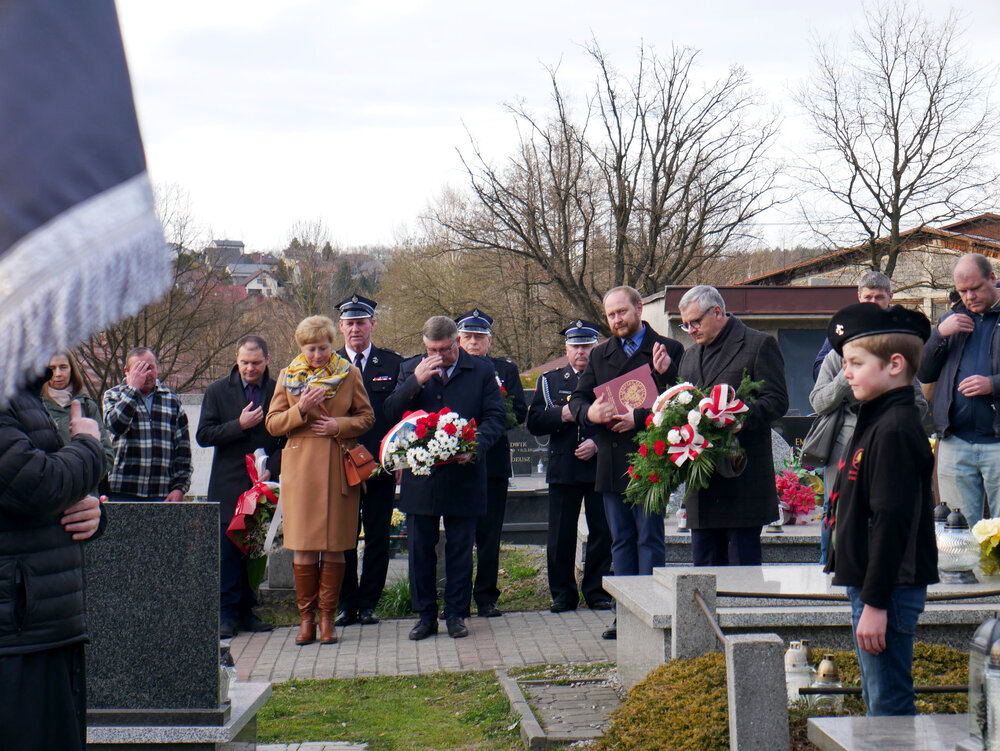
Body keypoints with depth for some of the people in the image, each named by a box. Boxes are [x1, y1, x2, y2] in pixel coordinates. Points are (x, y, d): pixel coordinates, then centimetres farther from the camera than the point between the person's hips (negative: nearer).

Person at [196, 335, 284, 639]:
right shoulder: (217, 391, 6)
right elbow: (203, 435, 1)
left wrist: (271, 469, -8)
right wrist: (239, 425, -12)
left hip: (264, 485, 1)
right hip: (228, 486, -1)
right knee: (228, 550, -4)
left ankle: (247, 610, 14)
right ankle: (226, 613, 1)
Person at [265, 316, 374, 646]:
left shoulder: (349, 373, 6)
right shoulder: (288, 376, 8)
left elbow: (367, 417, 9)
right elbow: (272, 423, 6)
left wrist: (340, 425, -8)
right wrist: (300, 410, -10)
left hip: (338, 466, 0)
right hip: (300, 465, 0)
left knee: (334, 545, 1)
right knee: (304, 547, -2)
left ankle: (328, 617, 10)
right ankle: (306, 618, 9)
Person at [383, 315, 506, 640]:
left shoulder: (482, 371, 3)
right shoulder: (410, 369, 7)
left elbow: (495, 417, -1)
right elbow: (391, 414, 0)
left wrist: (475, 447, -18)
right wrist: (416, 381, -13)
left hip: (464, 475, -1)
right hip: (420, 475, 1)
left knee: (460, 548, 7)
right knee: (420, 548, 6)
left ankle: (456, 613, 17)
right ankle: (425, 615, 17)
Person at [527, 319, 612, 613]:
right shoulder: (549, 380, 14)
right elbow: (534, 423, 6)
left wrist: (598, 443, -11)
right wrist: (561, 415, -11)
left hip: (600, 466, -1)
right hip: (563, 468, 1)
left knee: (602, 533, 0)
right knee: (560, 535, 1)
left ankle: (598, 592, 12)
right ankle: (563, 593, 12)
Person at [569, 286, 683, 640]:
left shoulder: (668, 350, 0)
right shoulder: (600, 355, 16)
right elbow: (577, 398, 13)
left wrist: (638, 418, -19)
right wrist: (589, 413, -9)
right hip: (610, 464, 5)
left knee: (650, 538, -3)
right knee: (621, 540, 9)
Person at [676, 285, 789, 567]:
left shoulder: (759, 345, -1)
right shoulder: (691, 355, 21)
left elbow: (777, 400, -8)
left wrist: (740, 421, -23)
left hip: (743, 477, -7)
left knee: (743, 562, -4)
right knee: (704, 562, 8)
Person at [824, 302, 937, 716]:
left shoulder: (895, 430, -18)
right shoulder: (875, 421, 14)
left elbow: (891, 522, -23)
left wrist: (875, 602, -23)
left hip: (888, 590, -11)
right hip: (869, 587, 11)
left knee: (889, 709, -5)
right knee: (878, 702, 18)